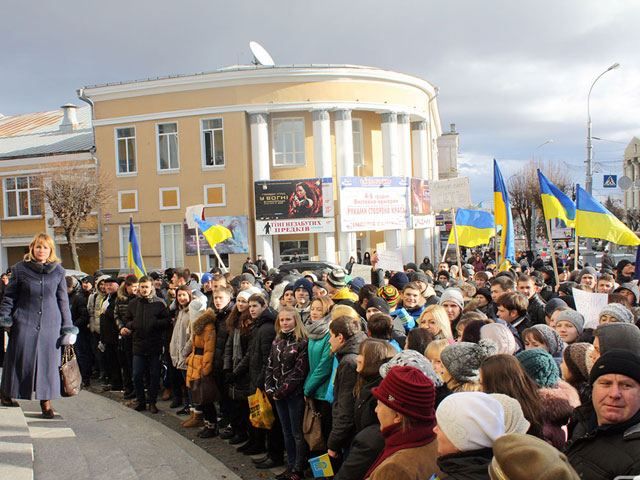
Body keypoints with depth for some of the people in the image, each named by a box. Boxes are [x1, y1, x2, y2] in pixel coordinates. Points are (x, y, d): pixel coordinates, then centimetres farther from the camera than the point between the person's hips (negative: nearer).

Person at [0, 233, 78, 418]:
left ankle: (46, 401, 9)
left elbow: (63, 300, 8)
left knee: (48, 360, 1)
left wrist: (67, 326, 6)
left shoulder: (58, 271, 5)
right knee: (20, 359, 3)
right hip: (24, 322, -1)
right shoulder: (20, 269, 1)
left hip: (50, 323, 1)